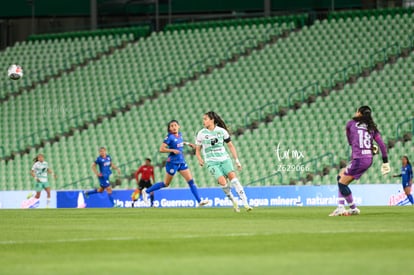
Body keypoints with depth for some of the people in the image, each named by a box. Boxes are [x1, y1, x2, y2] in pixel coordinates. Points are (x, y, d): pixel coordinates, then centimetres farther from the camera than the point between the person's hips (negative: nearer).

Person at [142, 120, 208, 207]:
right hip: (173, 162, -6)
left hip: (181, 162, 6)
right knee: (166, 184, 6)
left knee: (191, 181, -2)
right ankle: (146, 191, 22)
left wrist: (187, 143, 17)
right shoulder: (170, 136, -14)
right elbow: (161, 149, -18)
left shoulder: (179, 134, 7)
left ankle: (199, 201, -4)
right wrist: (173, 150, -24)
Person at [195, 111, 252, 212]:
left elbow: (230, 146, 11)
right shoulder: (201, 134, 1)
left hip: (224, 159, 1)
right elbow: (197, 150, 11)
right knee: (222, 181, -22)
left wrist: (236, 160, 8)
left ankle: (245, 203, -21)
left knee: (233, 177, -20)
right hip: (212, 162, -1)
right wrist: (200, 160, -9)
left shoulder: (222, 131, 2)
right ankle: (233, 202, -3)